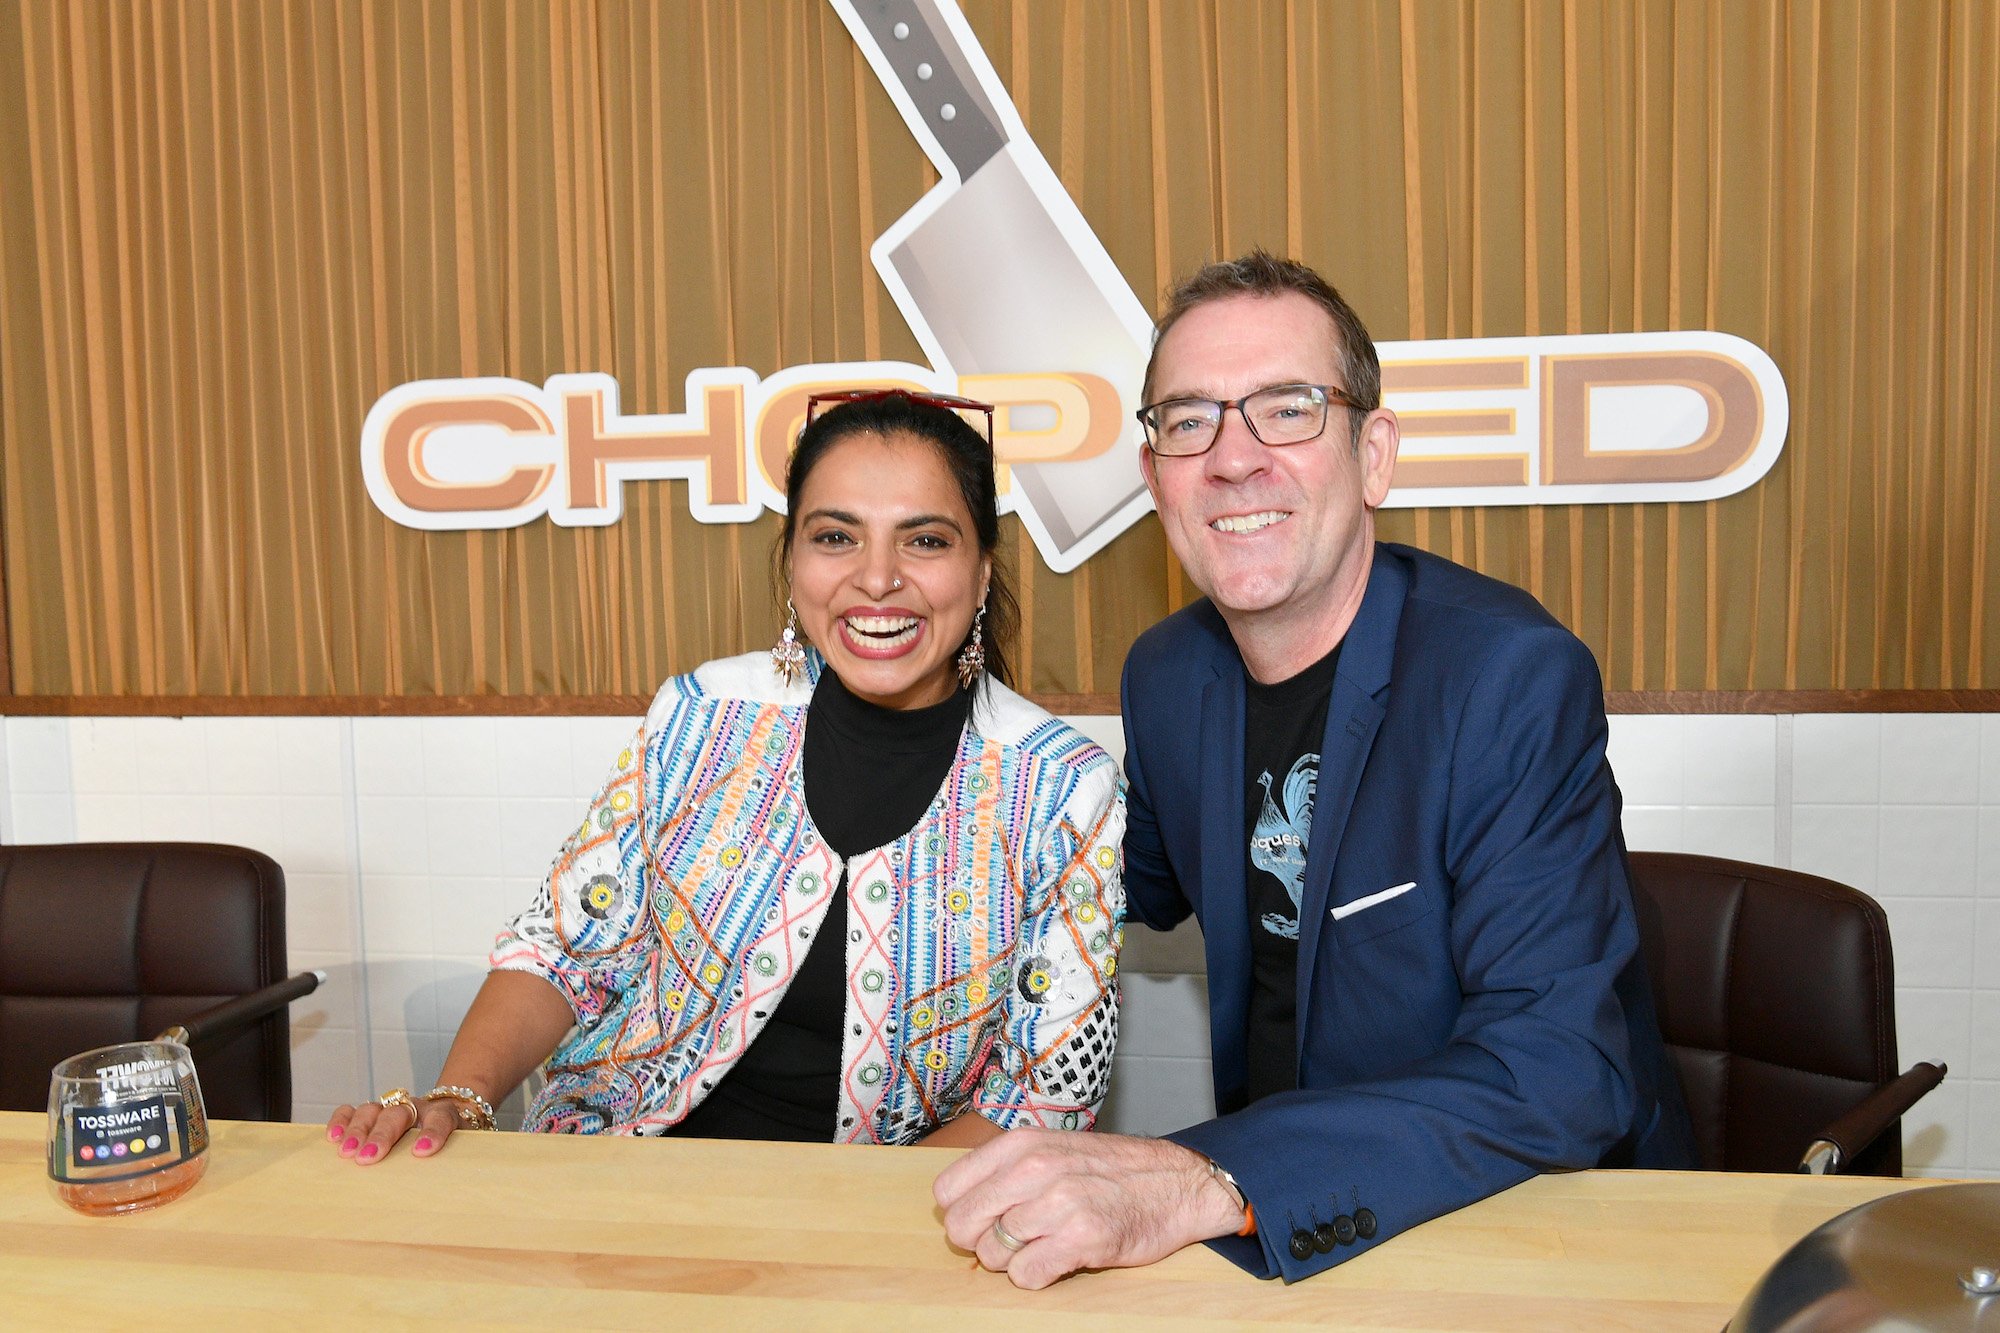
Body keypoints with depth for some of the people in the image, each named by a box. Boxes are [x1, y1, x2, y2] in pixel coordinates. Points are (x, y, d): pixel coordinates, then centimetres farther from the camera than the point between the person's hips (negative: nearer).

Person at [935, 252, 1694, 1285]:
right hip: (1266, 1225, 5)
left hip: (1543, 1220, -4)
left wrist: (1203, 1184, -38)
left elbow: (1561, 1070, -28)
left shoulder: (1516, 677, -20)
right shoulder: (1165, 673, -1)